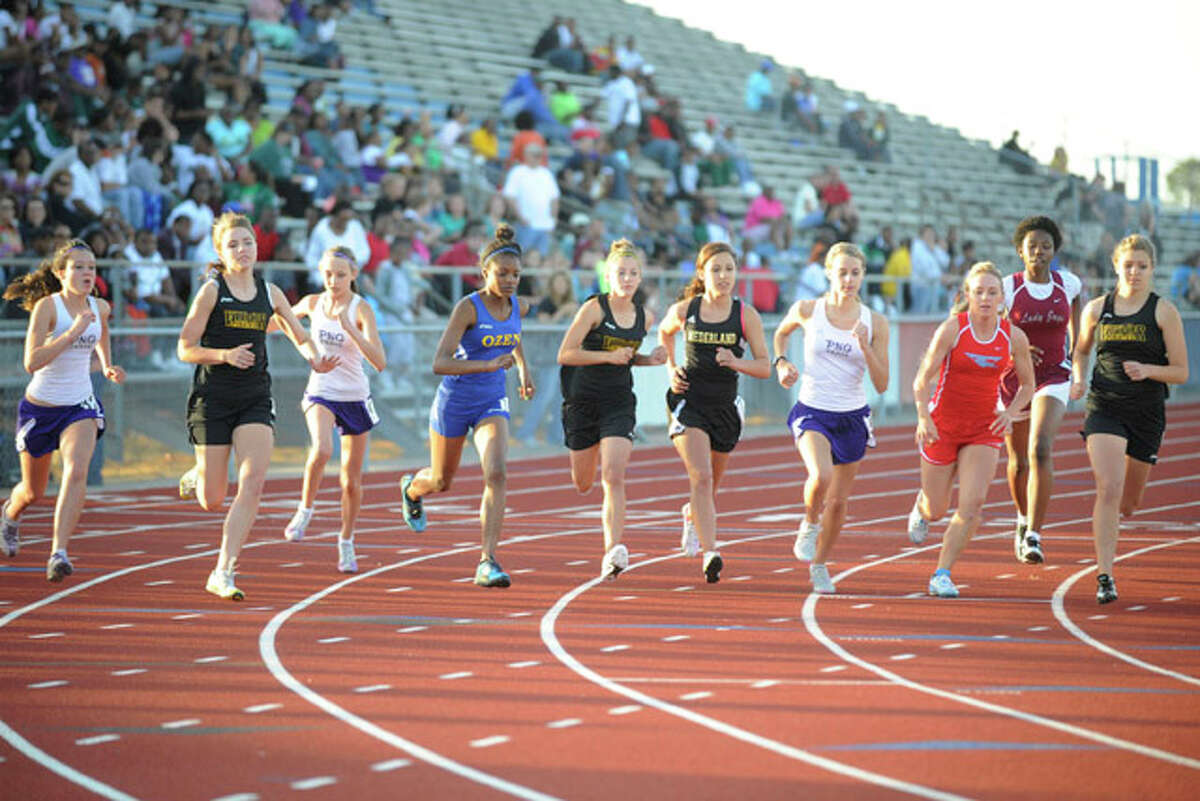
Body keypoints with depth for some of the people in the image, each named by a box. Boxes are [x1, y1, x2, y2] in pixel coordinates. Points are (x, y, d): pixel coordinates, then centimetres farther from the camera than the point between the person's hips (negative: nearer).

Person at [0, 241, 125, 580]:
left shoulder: (101, 307, -1)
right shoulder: (46, 306, -17)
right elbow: (31, 362, -28)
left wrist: (108, 366, 7)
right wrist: (72, 333, -34)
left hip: (80, 405, 2)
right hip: (40, 407, -2)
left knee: (77, 472, -26)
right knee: (33, 493, 15)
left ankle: (58, 553, -30)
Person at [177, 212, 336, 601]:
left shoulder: (270, 293, 8)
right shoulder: (211, 291, -4)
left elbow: (301, 338, 19)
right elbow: (185, 349, -4)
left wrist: (315, 358, -3)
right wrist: (225, 355, -21)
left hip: (256, 400, 3)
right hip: (213, 398, -3)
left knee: (253, 482, -16)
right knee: (213, 501, 0)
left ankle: (223, 573, -12)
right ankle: (196, 478, 39)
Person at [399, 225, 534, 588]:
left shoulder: (519, 307, -2)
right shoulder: (468, 307, -20)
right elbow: (440, 364, -28)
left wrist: (523, 368, 17)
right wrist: (488, 365, -38)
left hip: (492, 404, 3)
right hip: (454, 402, -3)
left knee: (496, 475, -20)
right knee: (441, 482, 17)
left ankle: (488, 562, -21)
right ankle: (411, 487, 55)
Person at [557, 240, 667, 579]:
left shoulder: (645, 317, 4)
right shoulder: (594, 309, -10)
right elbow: (565, 354, -13)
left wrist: (650, 359, 1)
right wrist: (609, 356, -21)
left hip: (620, 402, 2)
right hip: (584, 400, -1)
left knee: (614, 478, -17)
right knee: (583, 485, 12)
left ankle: (613, 551, -23)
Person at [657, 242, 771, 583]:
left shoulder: (747, 315, -4)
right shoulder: (684, 310, -3)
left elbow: (764, 367, -3)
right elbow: (664, 332, 20)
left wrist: (735, 362, -21)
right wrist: (671, 369, 6)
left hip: (724, 405, 2)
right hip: (688, 399, -2)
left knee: (711, 486, 16)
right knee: (701, 477, -20)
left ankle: (692, 515, 51)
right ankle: (710, 555, -27)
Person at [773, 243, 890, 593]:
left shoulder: (875, 323, -4)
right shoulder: (807, 311, -5)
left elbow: (881, 384, -5)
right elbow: (781, 332, 18)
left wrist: (865, 347, -19)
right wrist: (781, 362, 1)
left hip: (852, 417, 2)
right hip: (812, 410, -2)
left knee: (838, 501, 9)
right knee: (820, 476, -30)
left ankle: (819, 564, 33)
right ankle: (810, 524, 2)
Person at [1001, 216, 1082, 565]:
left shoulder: (1068, 284, -2)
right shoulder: (1007, 288, -8)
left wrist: (1076, 348, 21)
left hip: (1053, 378, 0)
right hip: (1013, 379, 1)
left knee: (1040, 450, -23)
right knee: (1019, 461, 13)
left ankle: (1033, 537, -25)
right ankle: (1024, 520, 43)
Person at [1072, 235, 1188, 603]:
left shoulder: (1164, 312, -2)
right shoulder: (1097, 309, 4)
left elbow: (1181, 371, -1)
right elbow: (1081, 351, 22)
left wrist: (1148, 370, -19)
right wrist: (1077, 379, 2)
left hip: (1147, 413, 1)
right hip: (1104, 408, -1)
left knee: (1129, 502, 13)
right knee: (1109, 489, -19)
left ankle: (1105, 523, 51)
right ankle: (1104, 576, -17)